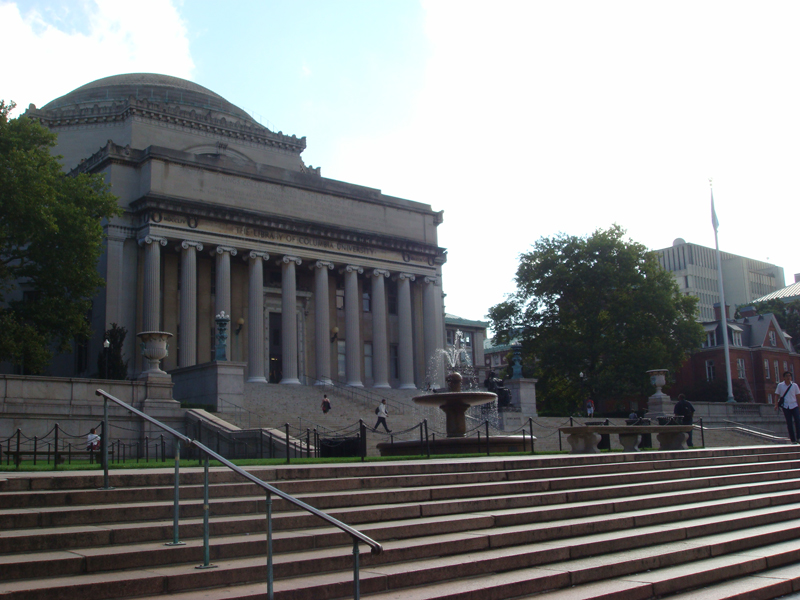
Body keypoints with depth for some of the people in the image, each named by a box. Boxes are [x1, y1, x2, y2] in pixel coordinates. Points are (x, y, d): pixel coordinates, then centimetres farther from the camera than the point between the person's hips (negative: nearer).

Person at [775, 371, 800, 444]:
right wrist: (776, 404, -2)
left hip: (794, 405, 0)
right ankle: (793, 440, 7)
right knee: (789, 423, 2)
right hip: (786, 406, 0)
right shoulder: (780, 385, 2)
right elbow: (777, 395, 7)